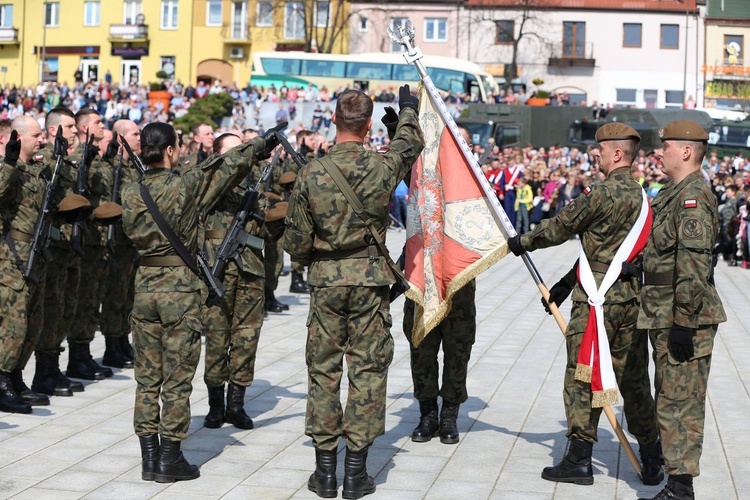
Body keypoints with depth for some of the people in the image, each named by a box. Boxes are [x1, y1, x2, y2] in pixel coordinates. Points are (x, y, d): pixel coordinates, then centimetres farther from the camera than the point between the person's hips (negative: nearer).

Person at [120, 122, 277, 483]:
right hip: (180, 288, -4)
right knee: (177, 379, 2)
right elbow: (229, 168, 3)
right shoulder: (188, 184, -9)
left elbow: (132, 231, 11)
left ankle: (149, 456, 13)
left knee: (147, 378, 10)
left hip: (145, 286, 5)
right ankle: (170, 459, 4)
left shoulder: (131, 192, 2)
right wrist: (259, 143, 18)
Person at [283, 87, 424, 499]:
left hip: (325, 281, 0)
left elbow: (295, 241, -3)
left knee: (323, 371, 9)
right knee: (368, 371, 6)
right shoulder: (382, 167, -7)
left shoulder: (311, 174, -8)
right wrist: (408, 108, 36)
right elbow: (409, 145, 18)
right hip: (371, 279, 0)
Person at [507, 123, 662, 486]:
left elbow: (560, 228, -5)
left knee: (582, 378, 0)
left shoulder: (603, 194, -14)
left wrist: (521, 243, 12)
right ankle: (651, 462, 20)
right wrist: (566, 283, 17)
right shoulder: (641, 196, 14)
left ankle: (579, 461, 3)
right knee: (633, 380, 14)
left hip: (597, 300, -8)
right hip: (632, 299, 8)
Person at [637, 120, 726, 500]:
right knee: (670, 401, 16)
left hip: (683, 319, -11)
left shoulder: (693, 196, -17)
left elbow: (694, 267, -23)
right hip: (665, 317, 11)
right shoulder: (673, 194, 16)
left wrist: (683, 323, -24)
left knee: (680, 402, -6)